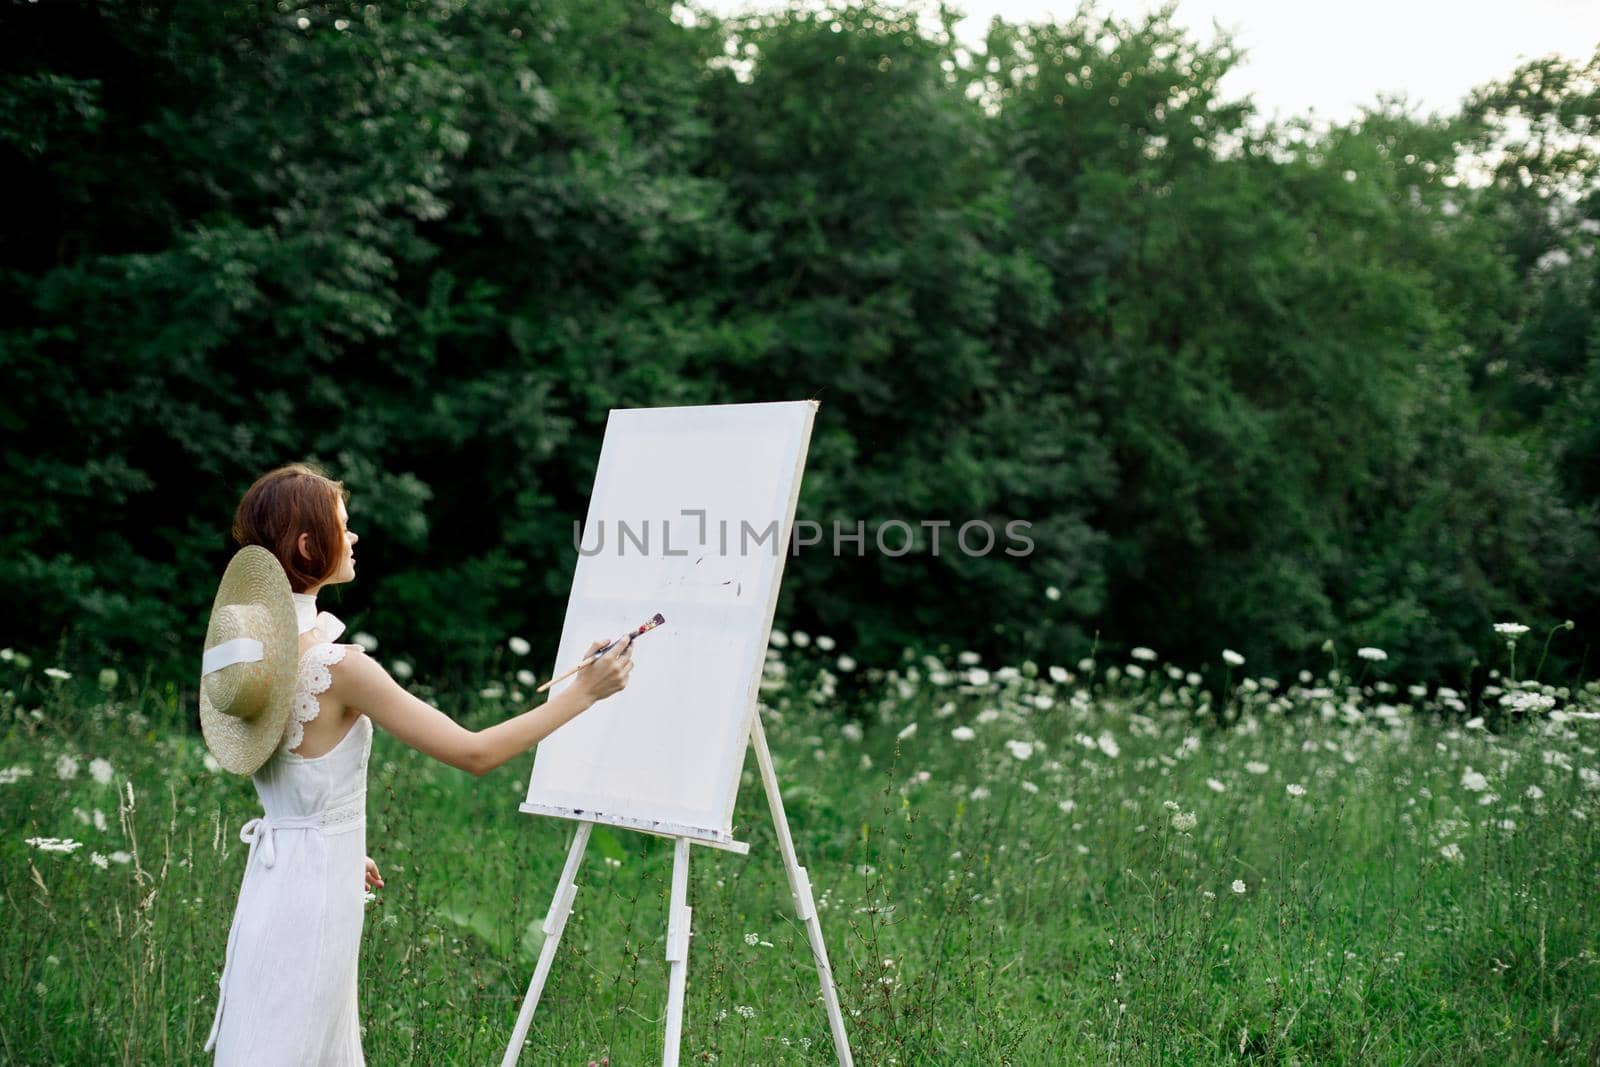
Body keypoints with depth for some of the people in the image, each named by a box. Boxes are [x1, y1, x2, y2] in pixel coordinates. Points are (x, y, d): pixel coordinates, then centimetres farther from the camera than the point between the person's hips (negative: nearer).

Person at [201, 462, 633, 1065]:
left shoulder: (253, 650, 3)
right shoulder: (339, 666, -23)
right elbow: (474, 753, -21)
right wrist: (582, 693, -14)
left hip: (274, 873, 8)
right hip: (317, 886, -8)